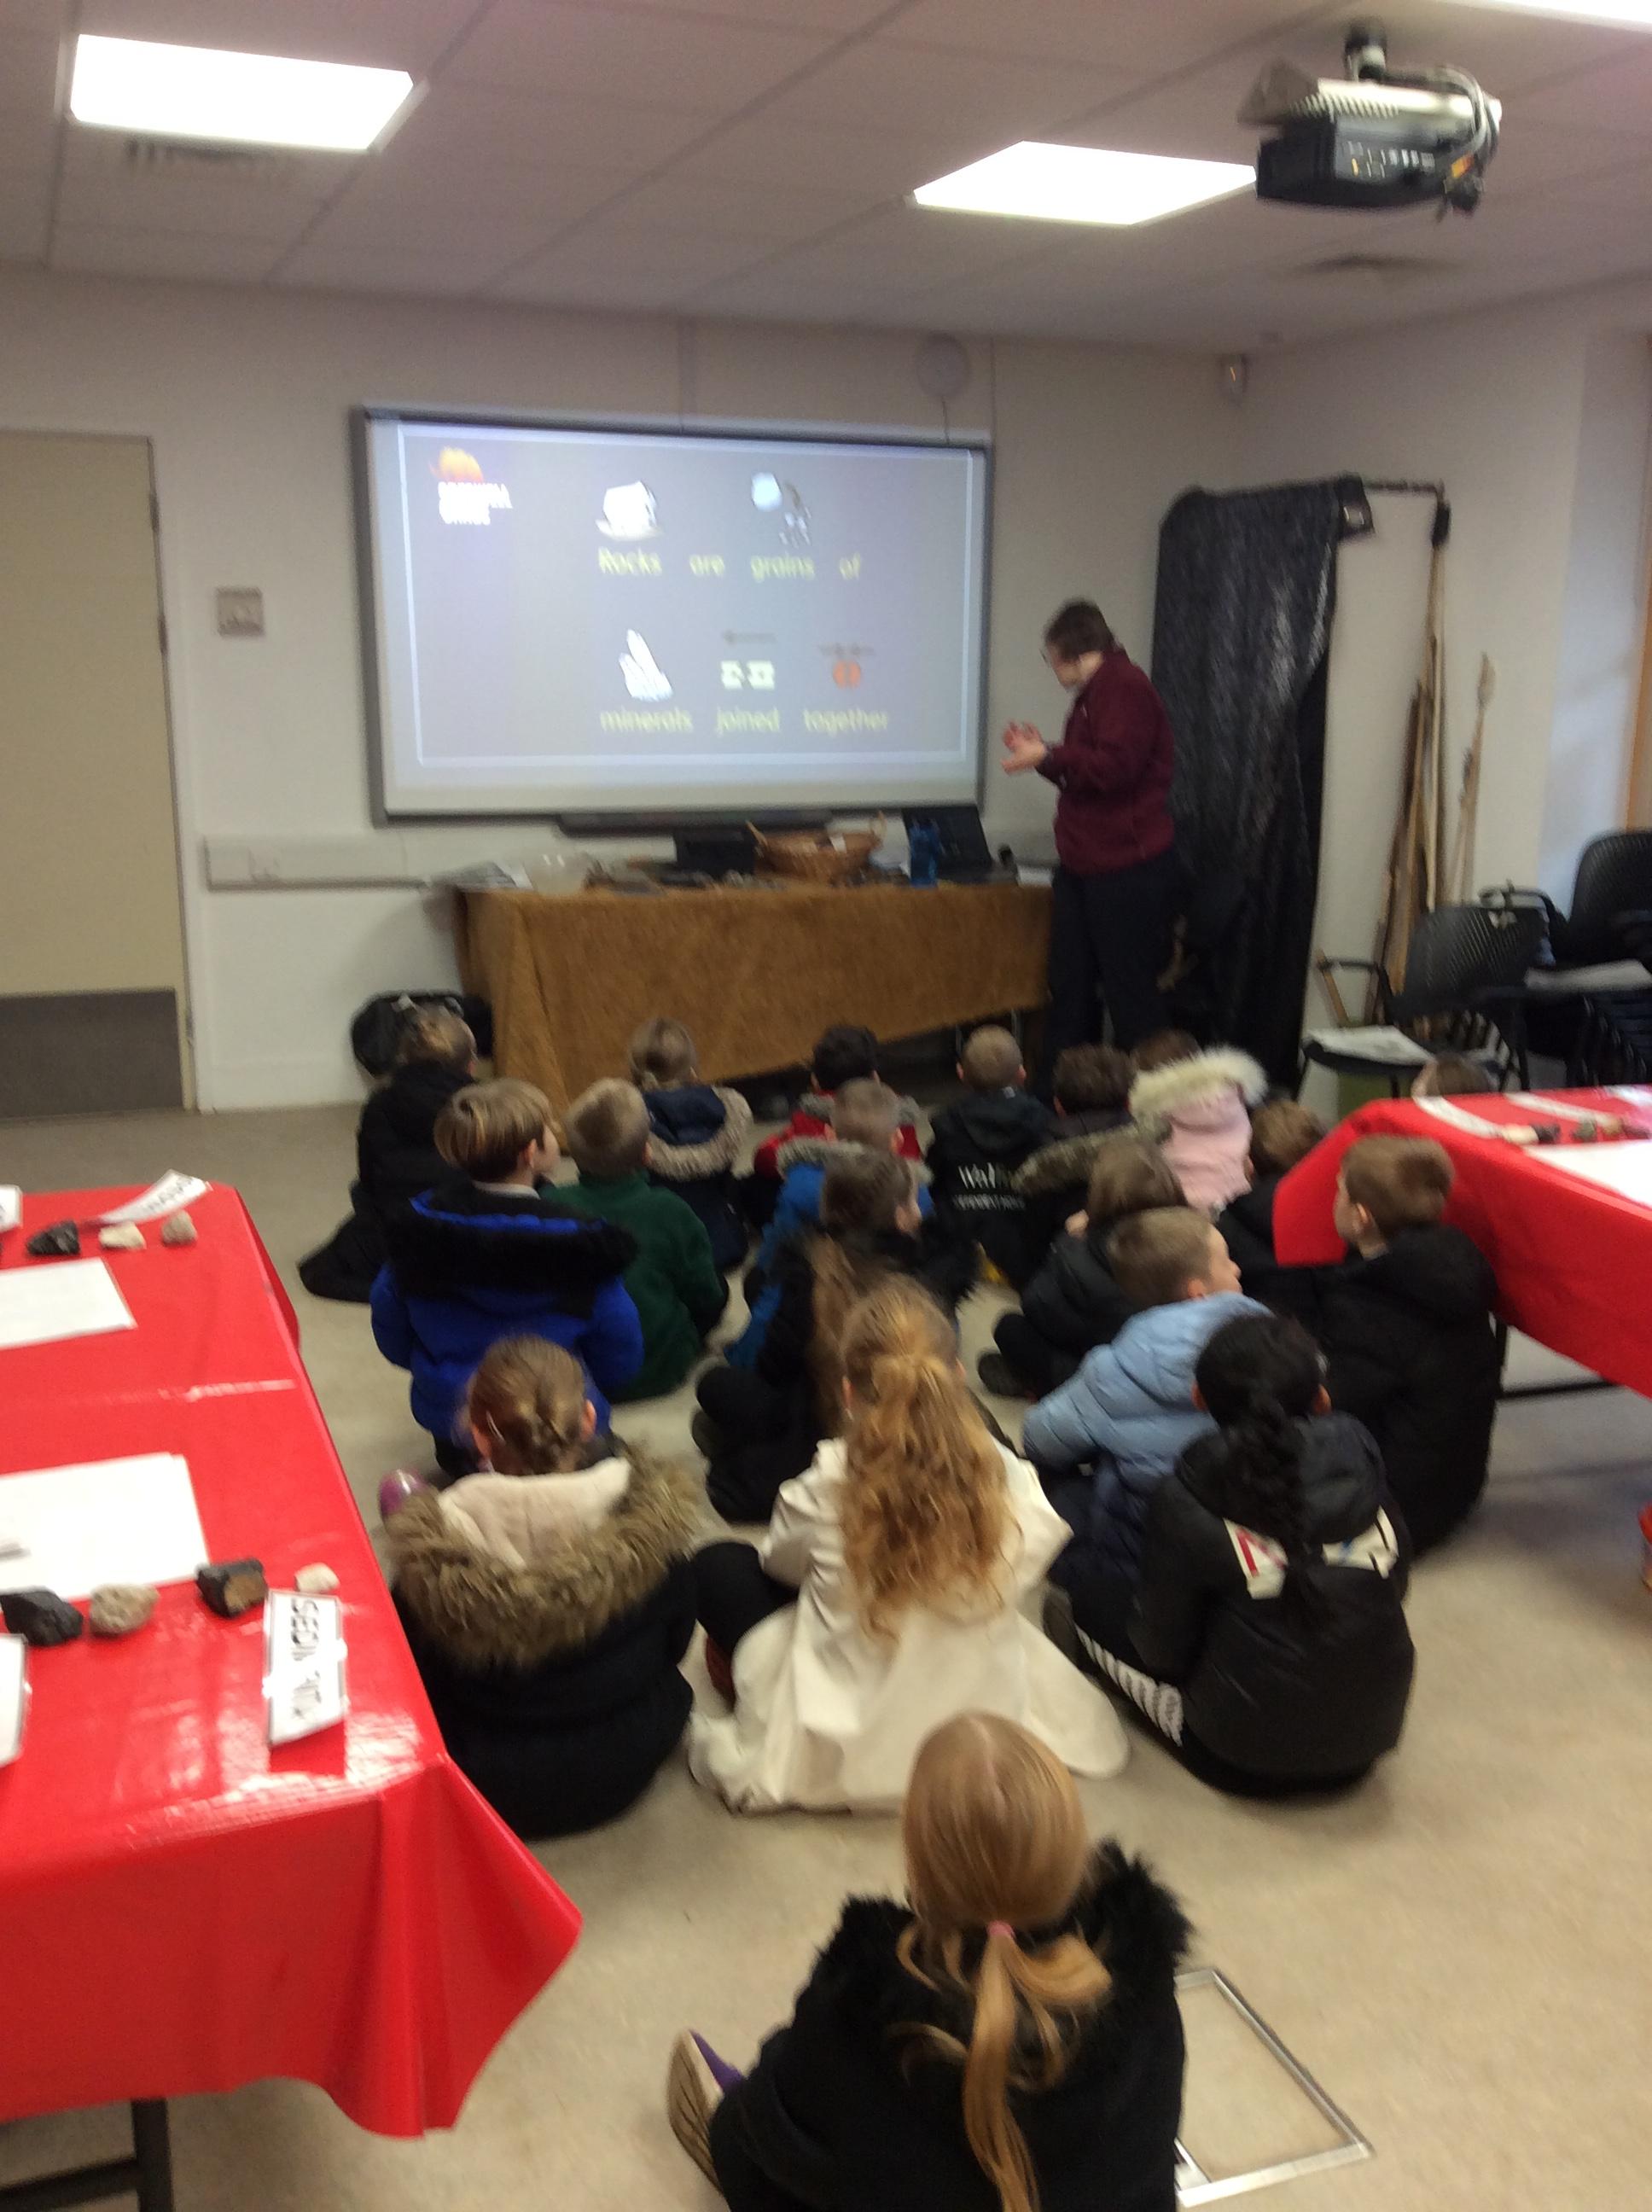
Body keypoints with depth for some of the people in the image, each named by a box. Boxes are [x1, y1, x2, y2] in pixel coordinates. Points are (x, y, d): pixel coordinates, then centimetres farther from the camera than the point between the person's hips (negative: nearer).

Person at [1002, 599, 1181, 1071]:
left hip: (1126, 872, -10)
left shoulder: (1124, 687, -11)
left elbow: (1114, 768, -23)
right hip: (1082, 868, 10)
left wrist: (1049, 757, -14)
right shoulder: (1094, 694, 19)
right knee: (1070, 988, 10)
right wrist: (1042, 752, 25)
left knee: (1130, 994, -5)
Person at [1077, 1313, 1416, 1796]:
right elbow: (1394, 1588, 3)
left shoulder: (1185, 1499, -19)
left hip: (1247, 1756, -3)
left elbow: (1163, 1648, -10)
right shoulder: (1359, 1462, -10)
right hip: (1367, 1740, 3)